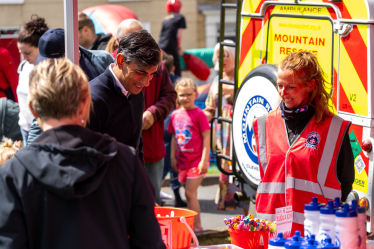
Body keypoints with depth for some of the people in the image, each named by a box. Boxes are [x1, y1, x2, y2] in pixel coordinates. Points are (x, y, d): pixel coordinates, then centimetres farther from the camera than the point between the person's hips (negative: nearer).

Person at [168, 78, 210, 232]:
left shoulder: (199, 114, -10)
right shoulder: (175, 115, 7)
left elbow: (206, 138, -10)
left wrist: (204, 160, -14)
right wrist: (173, 157, 11)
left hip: (197, 160, -6)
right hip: (182, 160, 6)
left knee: (190, 193, -10)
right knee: (190, 193, 10)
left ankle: (196, 225, -3)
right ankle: (195, 224, 18)